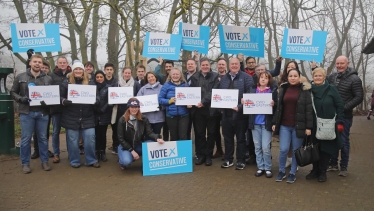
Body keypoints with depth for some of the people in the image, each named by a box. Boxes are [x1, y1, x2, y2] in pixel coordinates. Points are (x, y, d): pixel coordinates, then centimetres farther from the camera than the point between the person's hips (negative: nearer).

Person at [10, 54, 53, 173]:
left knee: (43, 138, 9)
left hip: (42, 113, 1)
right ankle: (25, 163, 16)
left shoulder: (48, 79, 6)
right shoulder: (20, 77, 4)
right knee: (26, 139, 4)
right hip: (26, 112, -1)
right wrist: (21, 99, -12)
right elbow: (13, 92, 7)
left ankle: (44, 161, 20)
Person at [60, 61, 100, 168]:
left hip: (87, 117, 1)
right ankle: (74, 161, 22)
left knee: (90, 139, 1)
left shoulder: (90, 81, 5)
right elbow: (60, 97, 0)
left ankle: (91, 160, 17)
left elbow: (96, 96, 6)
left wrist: (94, 100, -16)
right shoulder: (66, 82, 1)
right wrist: (64, 101, -21)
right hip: (71, 117, -1)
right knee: (73, 140, 6)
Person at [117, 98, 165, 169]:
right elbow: (121, 138, -11)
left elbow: (149, 132, -12)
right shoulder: (122, 120, -12)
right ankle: (122, 161, 5)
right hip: (126, 146, -3)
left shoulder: (144, 118, -4)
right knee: (126, 161, -34)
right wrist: (132, 151, -19)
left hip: (139, 145, 3)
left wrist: (157, 138, -35)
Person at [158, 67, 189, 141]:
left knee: (183, 136, -4)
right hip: (171, 115, 0)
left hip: (184, 114, 0)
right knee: (174, 137, 10)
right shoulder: (166, 85, 2)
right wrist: (169, 101, -15)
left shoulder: (185, 85, 6)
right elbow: (160, 99, 0)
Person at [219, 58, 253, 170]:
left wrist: (240, 107, -20)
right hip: (226, 113, 5)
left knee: (241, 138, 8)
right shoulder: (224, 78, 13)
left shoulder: (246, 77, -4)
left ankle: (241, 161, 19)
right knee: (227, 138, 12)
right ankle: (228, 159, 25)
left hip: (240, 113, -4)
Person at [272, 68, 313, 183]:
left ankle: (293, 173, 22)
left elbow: (309, 109, -5)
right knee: (283, 149, -2)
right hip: (284, 125, 2)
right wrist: (275, 122, 6)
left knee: (296, 150, 7)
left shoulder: (304, 90, -2)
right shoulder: (283, 89, 7)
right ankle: (281, 171, 18)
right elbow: (278, 107, 10)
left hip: (298, 126, -2)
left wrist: (308, 127, -10)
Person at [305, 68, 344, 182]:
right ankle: (315, 170, 24)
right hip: (314, 126, 2)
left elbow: (339, 106, -2)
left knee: (326, 149, 6)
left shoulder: (331, 89, -4)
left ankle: (322, 172, 20)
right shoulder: (310, 90, 0)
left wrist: (339, 122, -7)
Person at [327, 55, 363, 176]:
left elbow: (359, 97, -11)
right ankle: (333, 164, 26)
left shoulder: (354, 79, -8)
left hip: (345, 116, -4)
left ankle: (344, 167, 18)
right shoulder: (332, 77, 5)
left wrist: (343, 108, -19)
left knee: (344, 141, 5)